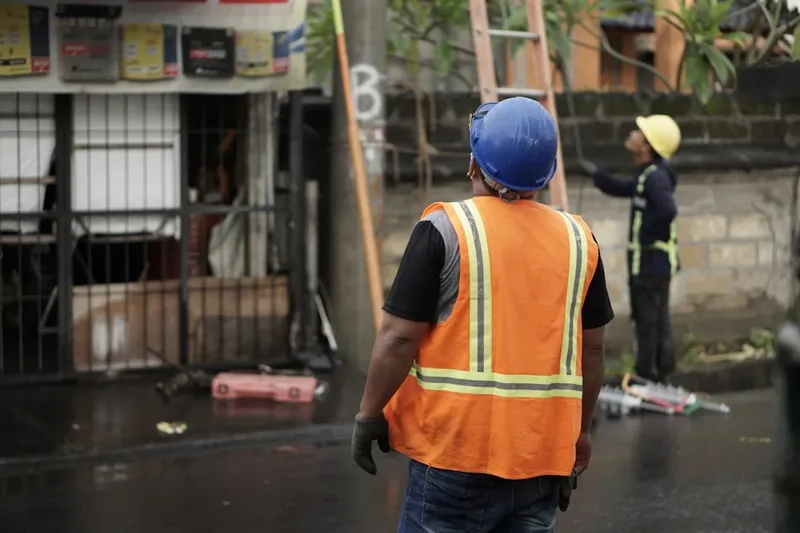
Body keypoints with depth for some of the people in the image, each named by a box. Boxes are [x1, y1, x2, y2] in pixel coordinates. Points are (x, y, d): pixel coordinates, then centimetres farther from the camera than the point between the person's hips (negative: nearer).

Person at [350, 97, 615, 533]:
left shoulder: (445, 229, -9)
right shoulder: (578, 239, 4)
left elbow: (400, 337, -11)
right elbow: (591, 348, 10)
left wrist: (369, 414, 1)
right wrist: (580, 430, 21)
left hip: (458, 444, -4)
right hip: (544, 446, 5)